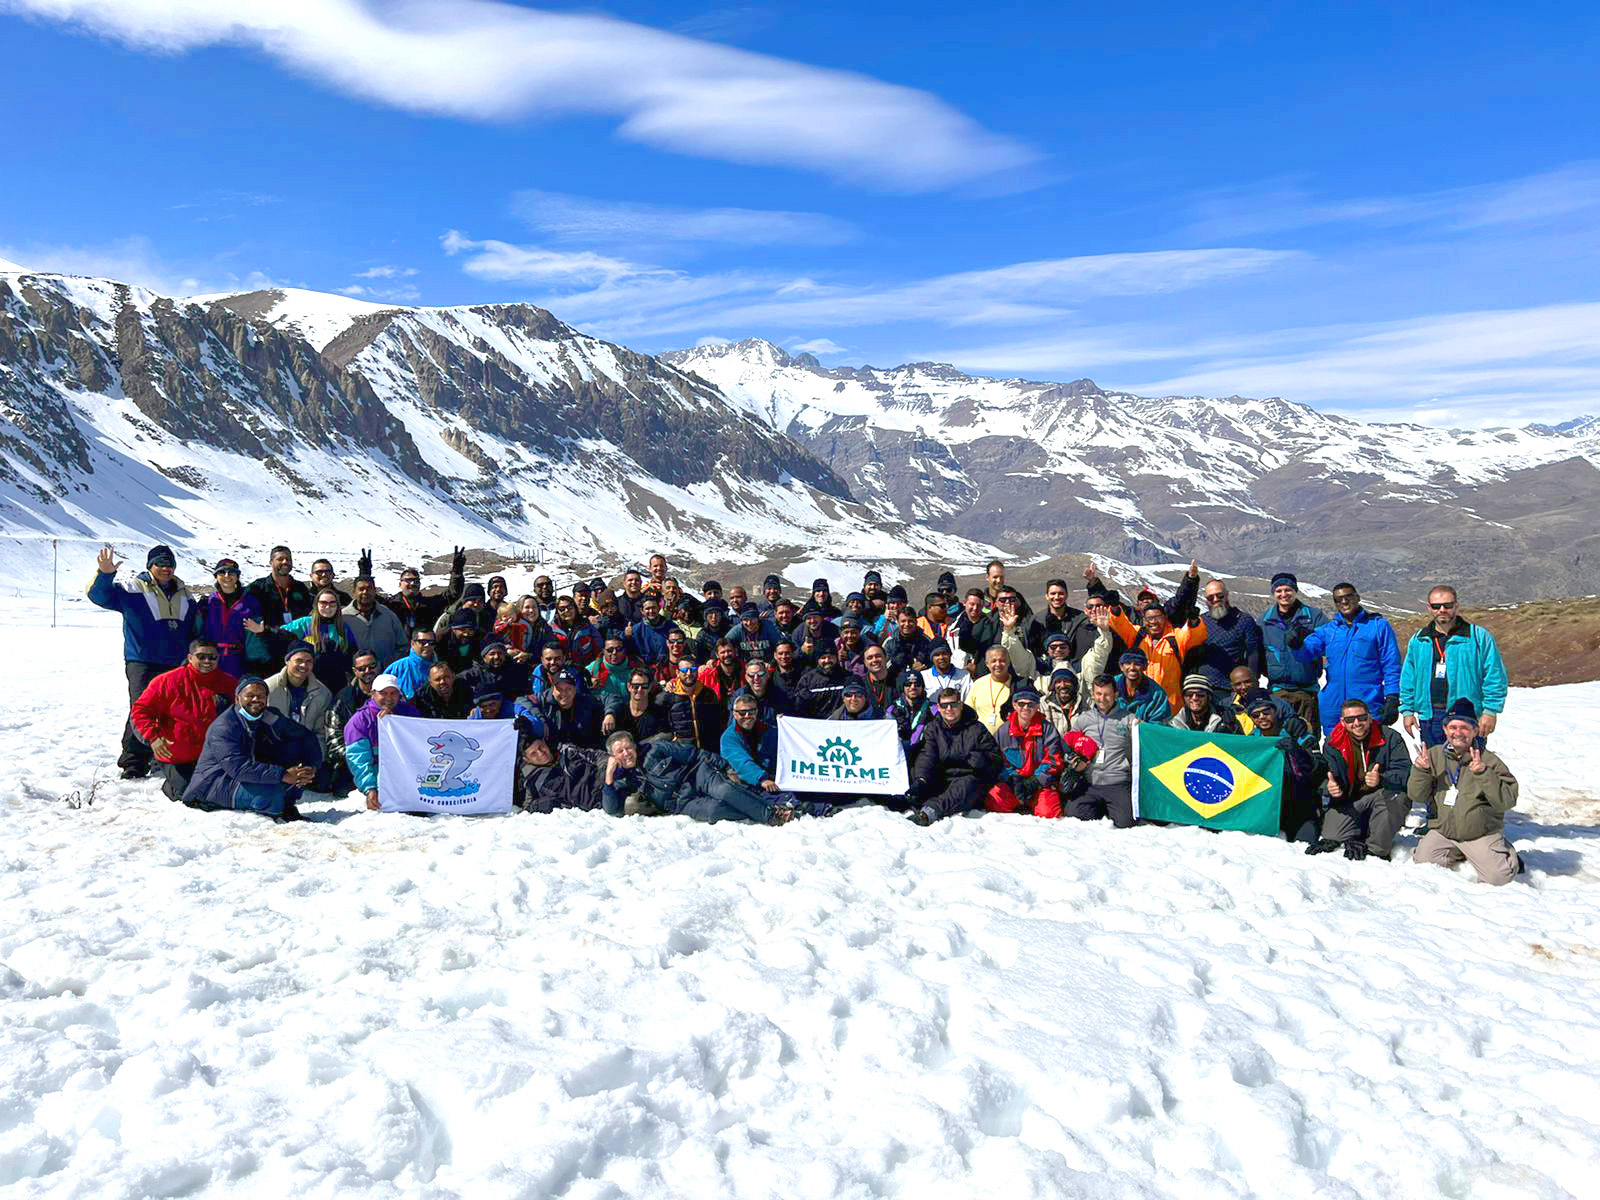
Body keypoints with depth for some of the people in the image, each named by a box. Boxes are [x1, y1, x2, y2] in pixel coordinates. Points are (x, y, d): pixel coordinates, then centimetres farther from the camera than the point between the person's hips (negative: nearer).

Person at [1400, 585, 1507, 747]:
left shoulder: (1479, 636, -1)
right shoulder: (1418, 641, 11)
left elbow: (1494, 677, -3)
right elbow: (1408, 679, 15)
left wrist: (1490, 711, -9)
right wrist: (1407, 710, 8)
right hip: (1429, 719, 4)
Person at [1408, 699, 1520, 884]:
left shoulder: (1489, 761, -6)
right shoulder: (1434, 755, 3)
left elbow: (1507, 801, -14)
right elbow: (1417, 796, 2)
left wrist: (1483, 774, -26)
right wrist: (1420, 770, -15)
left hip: (1481, 833, -3)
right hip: (1442, 832, 3)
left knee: (1499, 877, -18)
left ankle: (1504, 851, 18)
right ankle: (1456, 854, 17)